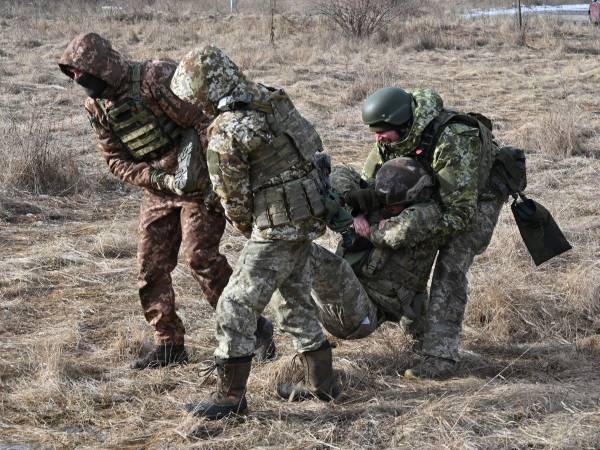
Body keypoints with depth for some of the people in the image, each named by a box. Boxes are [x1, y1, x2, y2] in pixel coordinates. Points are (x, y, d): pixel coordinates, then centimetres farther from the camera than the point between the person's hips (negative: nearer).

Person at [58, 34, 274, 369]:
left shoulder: (157, 79, -21)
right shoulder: (97, 106, 1)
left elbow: (204, 121, -20)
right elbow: (117, 161, 5)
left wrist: (214, 178, -20)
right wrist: (158, 179, -13)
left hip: (198, 184, -7)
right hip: (158, 190, 7)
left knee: (201, 255, -15)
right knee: (151, 267, 4)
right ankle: (169, 344, 15)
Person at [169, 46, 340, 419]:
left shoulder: (226, 133, -19)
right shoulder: (273, 98, 4)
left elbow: (234, 197, -10)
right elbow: (314, 142, 16)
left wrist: (247, 228, 10)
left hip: (278, 227, -9)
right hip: (309, 217, 9)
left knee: (237, 307, -2)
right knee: (296, 298, 21)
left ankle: (231, 395, 2)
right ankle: (322, 383, 28)